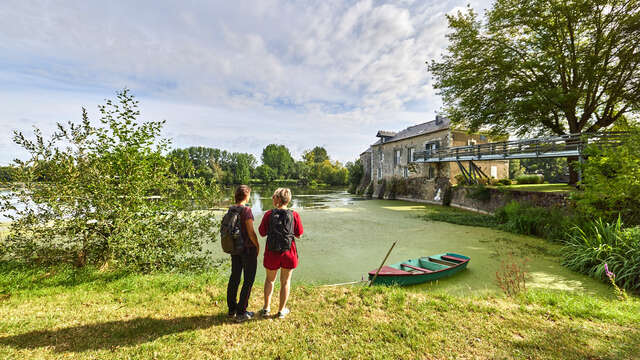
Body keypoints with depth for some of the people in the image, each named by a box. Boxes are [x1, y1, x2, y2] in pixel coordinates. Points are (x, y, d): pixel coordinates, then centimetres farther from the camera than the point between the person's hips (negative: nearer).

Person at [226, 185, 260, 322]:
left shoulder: (231, 209, 2)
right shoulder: (246, 210, -20)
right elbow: (251, 232, -19)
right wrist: (258, 246, -4)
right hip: (248, 248, -7)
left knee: (234, 277, 18)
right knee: (248, 280, 6)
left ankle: (232, 309, 31)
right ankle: (240, 313, 14)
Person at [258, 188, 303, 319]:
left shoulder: (269, 214, -10)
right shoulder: (294, 215, -10)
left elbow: (262, 232, -3)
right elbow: (299, 234, -2)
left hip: (272, 252, 0)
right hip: (288, 252, 0)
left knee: (270, 280, 22)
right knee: (285, 281, 16)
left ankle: (266, 308, 30)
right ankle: (281, 310, 27)